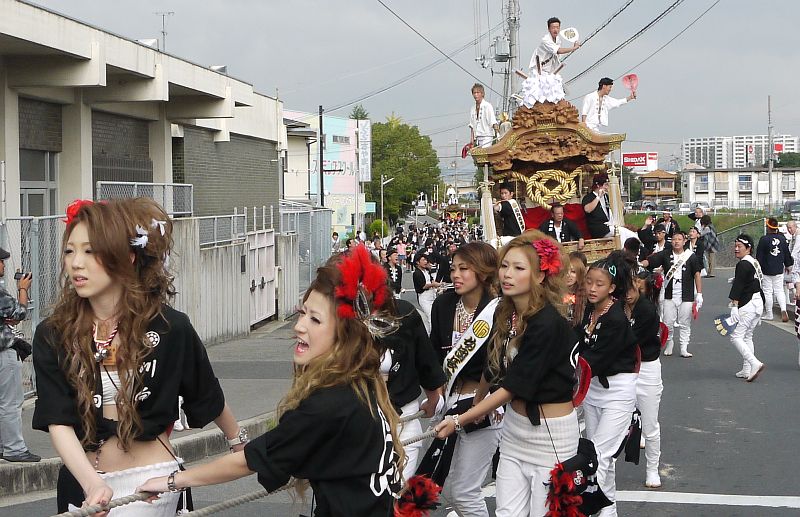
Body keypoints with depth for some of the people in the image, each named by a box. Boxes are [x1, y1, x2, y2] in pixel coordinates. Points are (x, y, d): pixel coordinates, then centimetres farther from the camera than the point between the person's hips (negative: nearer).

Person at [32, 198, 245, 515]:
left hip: (150, 477, -3)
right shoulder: (52, 336, -4)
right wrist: (93, 484, -27)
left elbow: (208, 396, 9)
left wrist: (238, 441, 24)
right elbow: (58, 422, -12)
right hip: (81, 480, 3)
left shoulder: (169, 327, -7)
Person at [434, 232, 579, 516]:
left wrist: (459, 421, -15)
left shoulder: (547, 324, -22)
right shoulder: (506, 314, 1)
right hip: (515, 426, 7)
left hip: (551, 432, -7)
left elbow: (513, 387, -20)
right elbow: (495, 369, 16)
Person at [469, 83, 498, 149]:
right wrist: (472, 139, 8)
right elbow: (472, 126, 14)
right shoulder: (472, 108, 11)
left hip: (487, 136, -5)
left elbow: (493, 122, -11)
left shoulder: (488, 106, -5)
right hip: (477, 137, 5)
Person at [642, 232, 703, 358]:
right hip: (669, 296, 1)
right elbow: (649, 261, -7)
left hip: (686, 296, -1)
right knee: (667, 323, 3)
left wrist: (699, 294, -2)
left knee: (684, 324, 2)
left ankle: (684, 348, 10)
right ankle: (669, 342, 27)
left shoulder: (691, 256, 0)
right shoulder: (665, 255, 1)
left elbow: (697, 275, 2)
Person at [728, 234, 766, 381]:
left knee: (736, 336, -8)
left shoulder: (743, 265, -13)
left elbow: (737, 287, -20)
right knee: (747, 336, 16)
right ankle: (746, 370, 16)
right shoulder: (755, 263, 16)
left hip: (747, 305, -10)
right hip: (759, 303, 10)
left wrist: (734, 306, -24)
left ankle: (755, 363, -19)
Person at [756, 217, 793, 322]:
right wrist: (788, 264, 26)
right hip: (779, 270, 4)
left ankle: (769, 314, 11)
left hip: (766, 270, -4)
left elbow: (759, 256, -10)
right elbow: (787, 254, 9)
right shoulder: (782, 238, -1)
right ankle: (783, 310, -7)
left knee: (768, 292, 5)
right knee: (779, 290, 12)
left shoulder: (764, 239, -14)